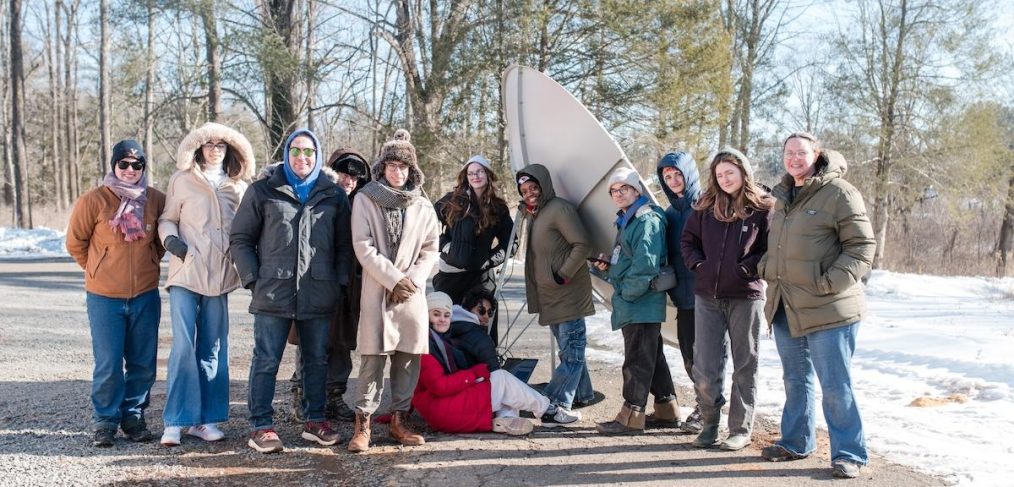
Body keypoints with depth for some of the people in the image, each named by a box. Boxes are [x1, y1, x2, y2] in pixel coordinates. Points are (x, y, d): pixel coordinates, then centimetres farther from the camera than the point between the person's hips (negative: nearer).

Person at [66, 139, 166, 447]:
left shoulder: (156, 200, 1)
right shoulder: (93, 201, -7)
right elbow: (75, 243, 4)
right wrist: (97, 270, 9)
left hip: (146, 296, 3)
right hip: (104, 297, -2)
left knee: (143, 364, 8)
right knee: (108, 365, 1)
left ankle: (134, 416, 25)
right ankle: (105, 422, 17)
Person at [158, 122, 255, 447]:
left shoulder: (238, 186, 12)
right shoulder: (182, 180, 4)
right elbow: (167, 218, 8)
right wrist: (171, 239, -12)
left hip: (219, 275, 3)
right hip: (186, 273, -3)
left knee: (213, 349, 7)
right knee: (183, 346, -9)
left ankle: (205, 419, 16)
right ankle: (175, 421, -1)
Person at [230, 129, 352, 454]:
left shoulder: (334, 194, 9)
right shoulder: (263, 190, 4)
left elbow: (343, 244, 12)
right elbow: (240, 238, 5)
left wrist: (340, 281, 2)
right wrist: (253, 278, -4)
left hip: (319, 295, 3)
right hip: (273, 293, -2)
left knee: (317, 360, 11)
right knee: (266, 361, 1)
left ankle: (315, 420, 24)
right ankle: (260, 427, 9)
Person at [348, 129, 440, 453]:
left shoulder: (422, 205, 10)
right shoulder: (365, 199, 1)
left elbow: (430, 248, 9)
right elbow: (363, 247, -6)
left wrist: (413, 280, -6)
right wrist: (393, 279, -11)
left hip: (413, 292, 3)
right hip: (377, 290, -3)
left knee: (409, 356, 5)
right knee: (373, 356, -5)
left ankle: (399, 419, 17)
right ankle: (363, 423, 4)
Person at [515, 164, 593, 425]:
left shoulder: (560, 208, -11)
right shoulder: (533, 215, 17)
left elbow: (582, 245, -18)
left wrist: (563, 275, -17)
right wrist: (534, 294, 16)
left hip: (568, 293, -10)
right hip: (550, 296, 10)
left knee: (571, 349, -7)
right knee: (570, 347, 17)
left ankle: (557, 403, -11)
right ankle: (583, 394, 28)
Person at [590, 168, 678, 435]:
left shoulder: (647, 220, -14)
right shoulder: (625, 221, 18)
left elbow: (645, 264, -22)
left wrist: (627, 292, -15)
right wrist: (608, 266, 9)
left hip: (643, 303, -10)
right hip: (631, 303, 10)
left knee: (637, 359, -6)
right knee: (652, 356, 16)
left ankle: (632, 415, -1)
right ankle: (668, 407, 26)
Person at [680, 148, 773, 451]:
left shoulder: (763, 207, -4)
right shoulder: (706, 206, 7)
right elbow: (688, 240, 16)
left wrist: (747, 268, -15)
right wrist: (697, 264, 1)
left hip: (745, 296, -3)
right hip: (707, 296, 3)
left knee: (744, 365, 8)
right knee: (704, 368, 3)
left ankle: (741, 429, 17)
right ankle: (709, 424, 19)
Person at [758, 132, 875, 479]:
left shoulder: (839, 193, -10)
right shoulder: (784, 197, 14)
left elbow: (862, 245, -13)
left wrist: (834, 282, -21)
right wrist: (766, 266, 12)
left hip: (827, 309, -8)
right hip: (785, 308, 8)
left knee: (835, 385, -2)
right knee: (796, 380, 18)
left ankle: (849, 453, 10)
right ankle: (796, 442, 31)